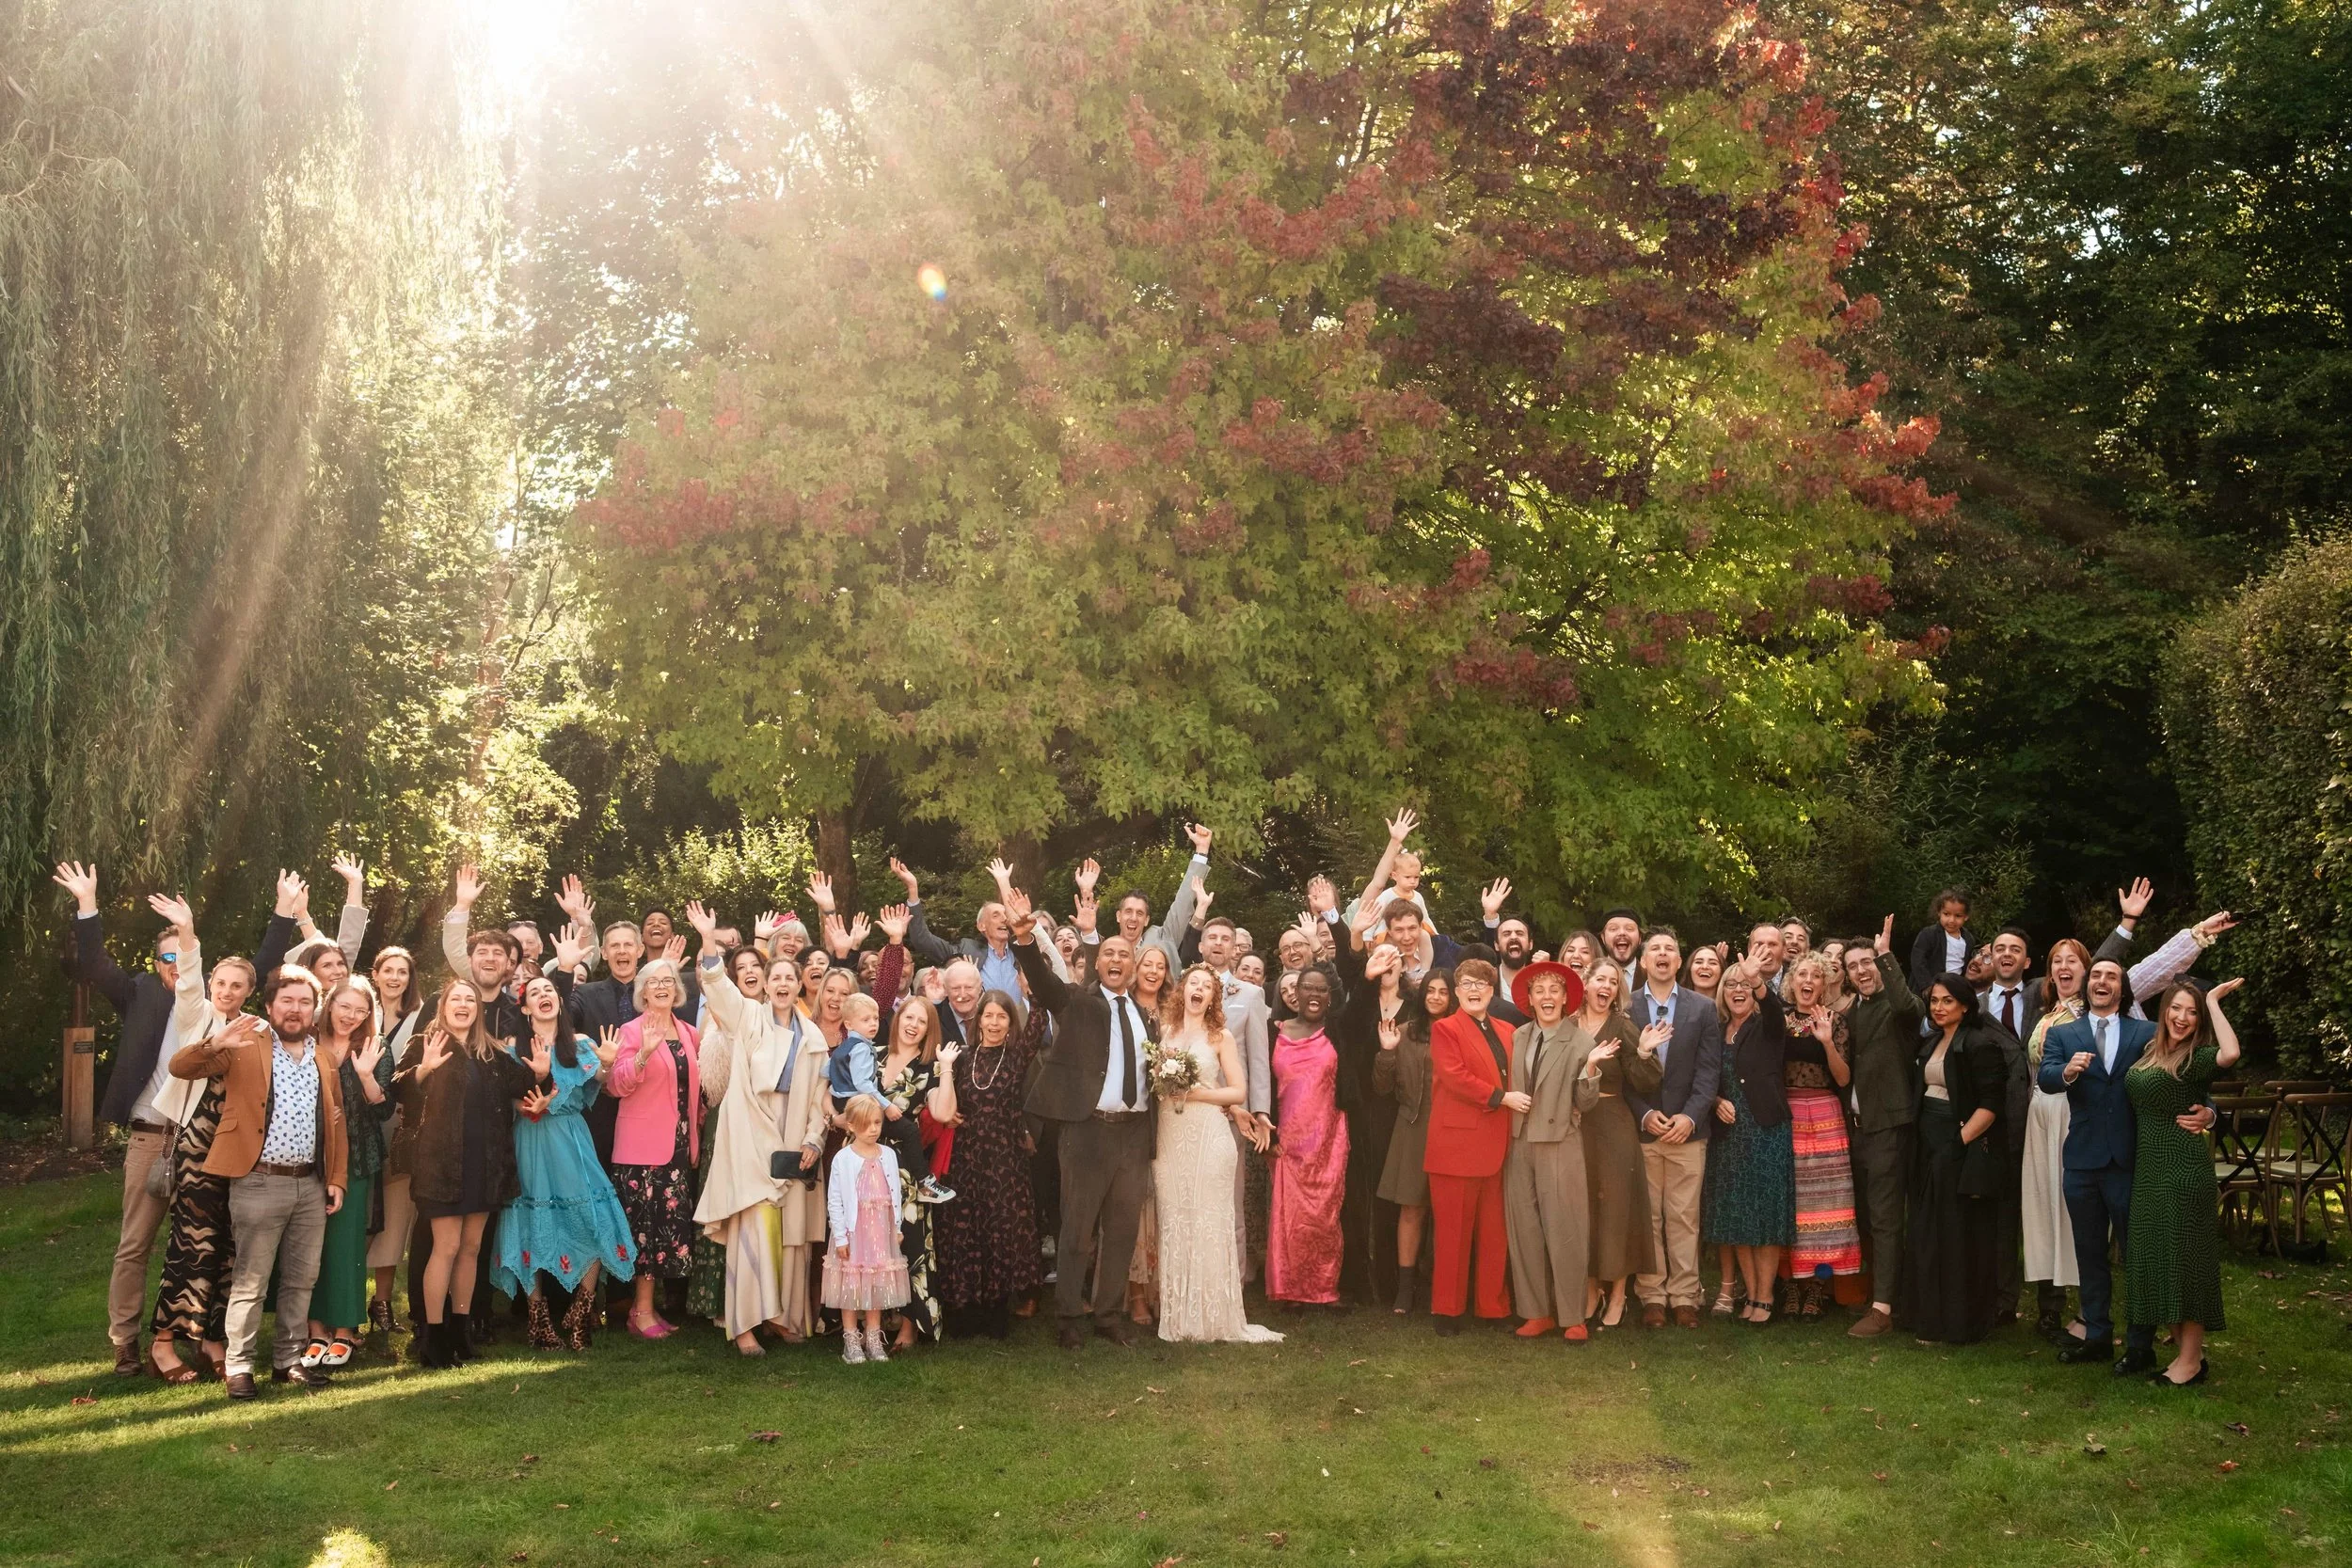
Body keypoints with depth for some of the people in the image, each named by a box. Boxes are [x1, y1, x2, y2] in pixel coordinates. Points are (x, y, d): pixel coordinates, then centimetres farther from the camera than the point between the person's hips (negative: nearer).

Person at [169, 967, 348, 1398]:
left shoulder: (325, 1056, 13)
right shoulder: (245, 1048, -1)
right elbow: (180, 1067, -10)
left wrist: (336, 1178, 10)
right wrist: (215, 1044, -29)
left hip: (312, 1185, 5)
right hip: (260, 1184, -5)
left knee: (301, 1280, 11)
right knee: (249, 1281, -1)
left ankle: (288, 1359, 22)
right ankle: (239, 1367, 8)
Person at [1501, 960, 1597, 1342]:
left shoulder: (1580, 1042, -3)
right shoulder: (1517, 1038, 9)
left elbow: (1584, 1102, -6)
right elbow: (1507, 1088, 13)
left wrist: (1590, 1068, -20)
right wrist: (1507, 1099, -6)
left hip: (1560, 1147, -4)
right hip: (1519, 1145, 4)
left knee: (1564, 1231, -3)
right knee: (1524, 1230, 5)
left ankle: (1573, 1317, 5)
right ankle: (1537, 1313, 14)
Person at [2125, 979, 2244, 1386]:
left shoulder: (2196, 1058, -11)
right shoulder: (2149, 1052, 10)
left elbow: (2230, 1054, -34)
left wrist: (2214, 1001, -24)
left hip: (2185, 1168, -8)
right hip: (2148, 1167, 8)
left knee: (2184, 1256, -2)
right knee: (2155, 1255, 11)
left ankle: (2191, 1360, 7)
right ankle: (2180, 1347, 23)